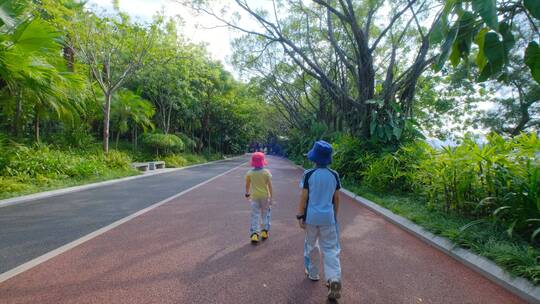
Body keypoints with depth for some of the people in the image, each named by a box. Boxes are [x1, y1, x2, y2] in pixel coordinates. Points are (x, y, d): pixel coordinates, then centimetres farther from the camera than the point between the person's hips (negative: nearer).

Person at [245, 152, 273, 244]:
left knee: (255, 215, 6)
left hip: (255, 196, 1)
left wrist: (247, 194, 21)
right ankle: (265, 232, 20)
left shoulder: (250, 173, -5)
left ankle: (254, 234, -1)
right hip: (265, 196, -1)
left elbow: (247, 185, 5)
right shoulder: (266, 172, -10)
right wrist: (271, 197, -4)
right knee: (266, 214, 15)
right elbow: (270, 185, -10)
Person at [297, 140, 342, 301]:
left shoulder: (308, 174, -11)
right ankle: (334, 279, -6)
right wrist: (335, 215, 18)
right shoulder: (334, 175, -2)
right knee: (330, 248, 7)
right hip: (328, 216, 1)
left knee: (311, 245, 18)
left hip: (311, 216, -1)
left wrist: (300, 216, -1)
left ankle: (313, 273, 34)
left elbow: (304, 198, -9)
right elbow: (336, 198, 4)